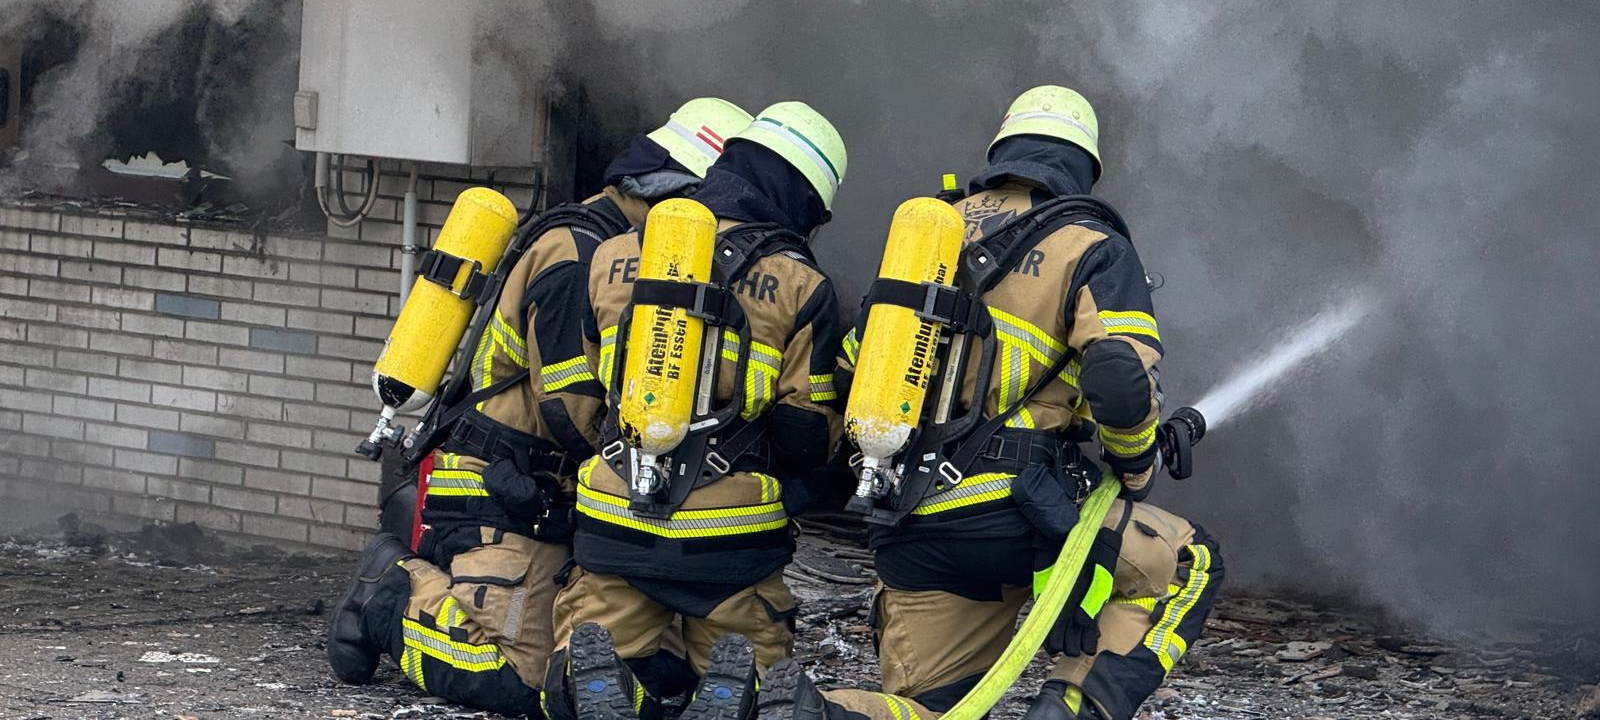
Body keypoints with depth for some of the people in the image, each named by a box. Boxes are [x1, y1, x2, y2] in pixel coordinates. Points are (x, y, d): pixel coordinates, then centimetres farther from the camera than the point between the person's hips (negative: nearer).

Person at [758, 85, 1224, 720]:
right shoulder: (1094, 247, 2)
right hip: (1014, 509, -5)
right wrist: (1136, 470, 6)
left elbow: (852, 372, 21)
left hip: (909, 530, 5)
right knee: (1188, 566, 15)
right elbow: (1121, 384, -13)